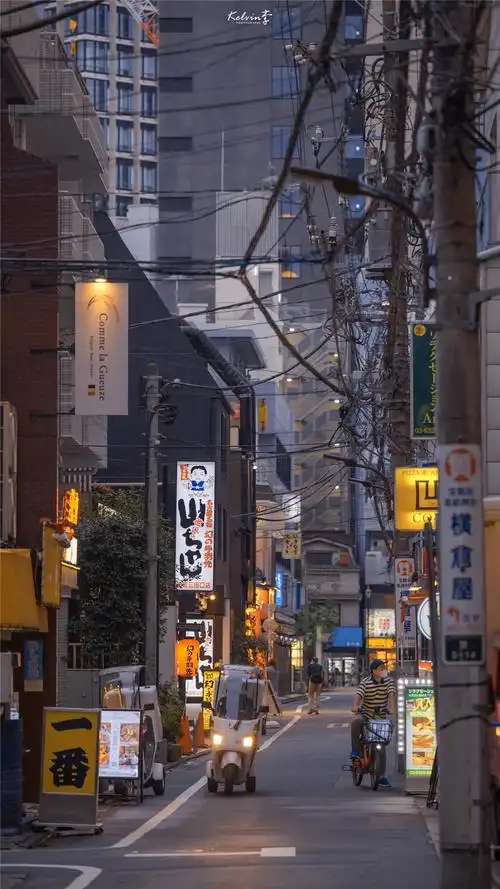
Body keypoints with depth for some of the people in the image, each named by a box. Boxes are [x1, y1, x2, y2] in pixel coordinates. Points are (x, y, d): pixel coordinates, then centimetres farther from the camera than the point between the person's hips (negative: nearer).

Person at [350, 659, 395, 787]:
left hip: (381, 716, 2)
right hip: (365, 714, -2)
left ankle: (382, 776, 9)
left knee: (381, 746, 2)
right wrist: (355, 706, -43)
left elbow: (391, 694, -16)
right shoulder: (365, 682, -9)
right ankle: (355, 751, -26)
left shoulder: (388, 681, -1)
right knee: (356, 721, -38)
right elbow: (359, 694, -24)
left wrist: (391, 708, -33)